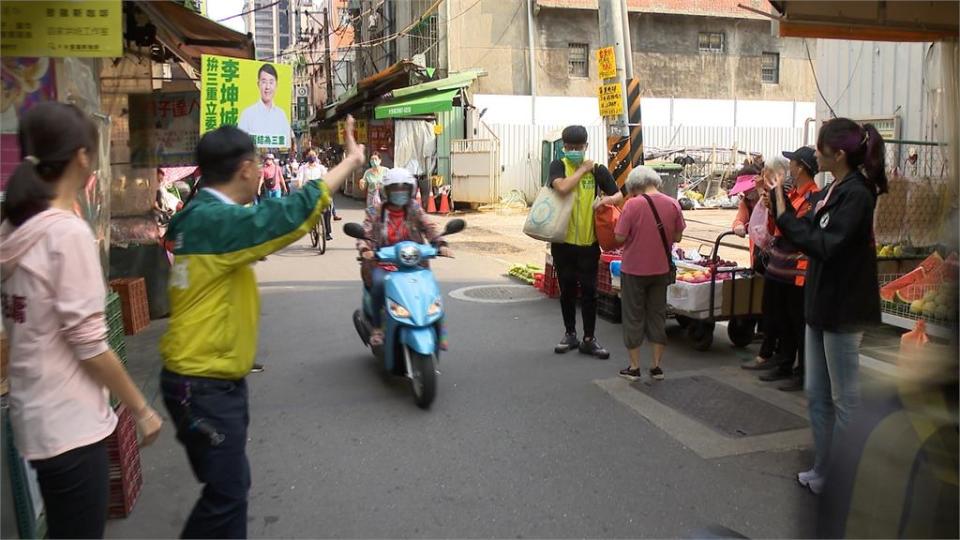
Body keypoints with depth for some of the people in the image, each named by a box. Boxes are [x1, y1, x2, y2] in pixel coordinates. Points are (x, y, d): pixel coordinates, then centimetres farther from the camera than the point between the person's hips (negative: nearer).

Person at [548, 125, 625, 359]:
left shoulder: (597, 170, 2)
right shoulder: (558, 166, -1)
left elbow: (619, 196, 5)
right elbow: (562, 187, -21)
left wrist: (606, 199, -16)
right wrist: (583, 169, -11)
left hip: (589, 241, 0)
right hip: (563, 240, 0)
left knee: (589, 291, 3)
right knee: (567, 290, 11)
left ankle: (589, 339, 13)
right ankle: (570, 334, 26)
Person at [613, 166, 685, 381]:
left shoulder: (633, 204, -15)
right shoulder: (673, 204, -3)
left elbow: (620, 237, -14)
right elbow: (677, 237, 3)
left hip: (634, 269, -3)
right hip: (661, 269, 4)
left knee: (633, 317, 8)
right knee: (657, 315, 14)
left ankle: (634, 367, 15)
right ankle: (656, 366, 20)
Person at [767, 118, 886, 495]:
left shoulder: (856, 194, -17)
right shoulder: (833, 191, 9)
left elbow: (823, 245, -25)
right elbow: (805, 233, 12)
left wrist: (783, 212, -22)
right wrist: (779, 200, 1)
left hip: (843, 309, -9)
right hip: (822, 305, 9)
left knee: (845, 400, 3)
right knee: (817, 395, 16)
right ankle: (823, 471, 28)